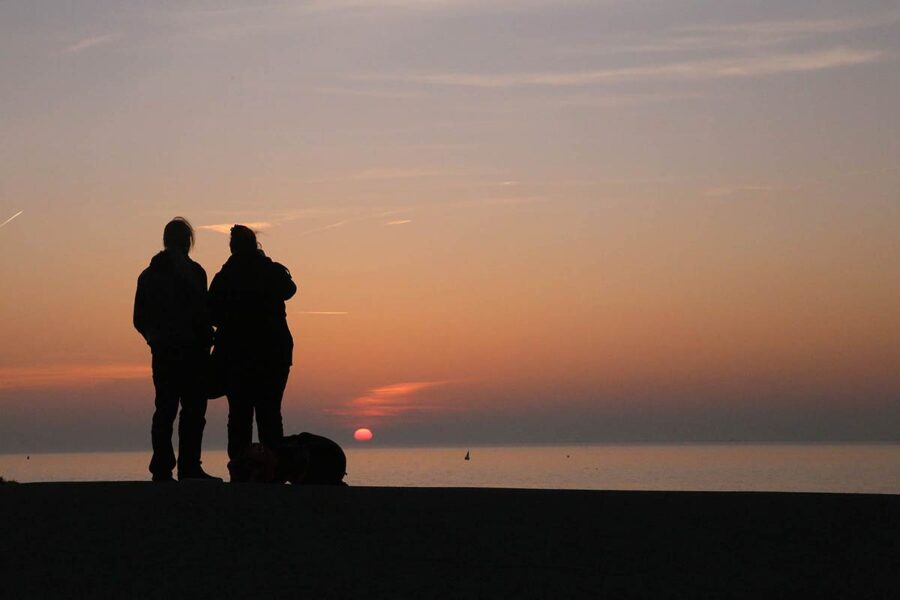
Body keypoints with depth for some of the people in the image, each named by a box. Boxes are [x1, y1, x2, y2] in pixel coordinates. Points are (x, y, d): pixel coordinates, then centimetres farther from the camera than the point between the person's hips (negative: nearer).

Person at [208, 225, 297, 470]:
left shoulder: (224, 278, -4)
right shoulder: (273, 272, -3)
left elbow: (212, 315, -2)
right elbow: (289, 290, 19)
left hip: (234, 356, 0)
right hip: (273, 355, 0)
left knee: (239, 413, 4)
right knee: (270, 413, 4)